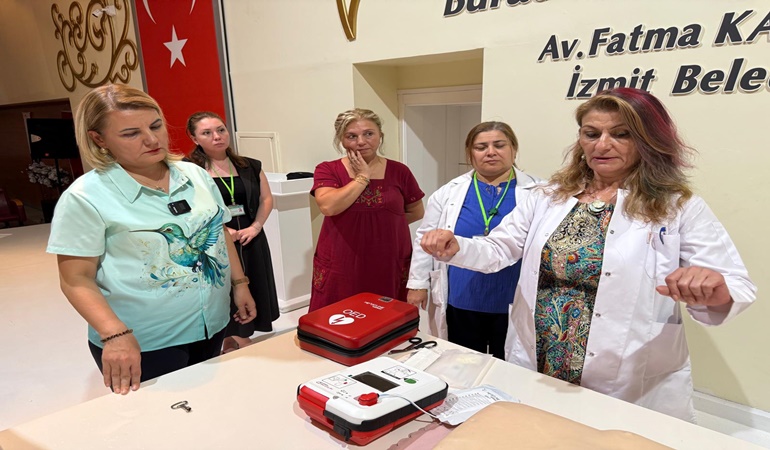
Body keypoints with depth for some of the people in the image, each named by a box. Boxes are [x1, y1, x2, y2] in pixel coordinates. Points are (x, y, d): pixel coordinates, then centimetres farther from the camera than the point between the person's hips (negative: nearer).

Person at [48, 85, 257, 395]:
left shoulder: (195, 175, 2)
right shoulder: (85, 197, -13)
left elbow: (219, 233, 13)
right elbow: (77, 279, -13)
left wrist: (239, 283, 10)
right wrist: (115, 335, -23)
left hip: (212, 328, 5)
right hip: (142, 346, -5)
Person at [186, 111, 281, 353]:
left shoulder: (251, 167, 8)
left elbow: (266, 199, 9)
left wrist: (255, 227, -6)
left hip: (250, 242, 4)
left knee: (251, 295, 10)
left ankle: (242, 341, 27)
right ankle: (232, 345, 19)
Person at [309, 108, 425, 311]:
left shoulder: (399, 171, 3)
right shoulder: (327, 170, -1)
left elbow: (417, 212, 14)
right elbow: (328, 206, -19)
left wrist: (387, 222, 4)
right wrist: (363, 177, -11)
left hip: (390, 268, 1)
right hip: (340, 269, -1)